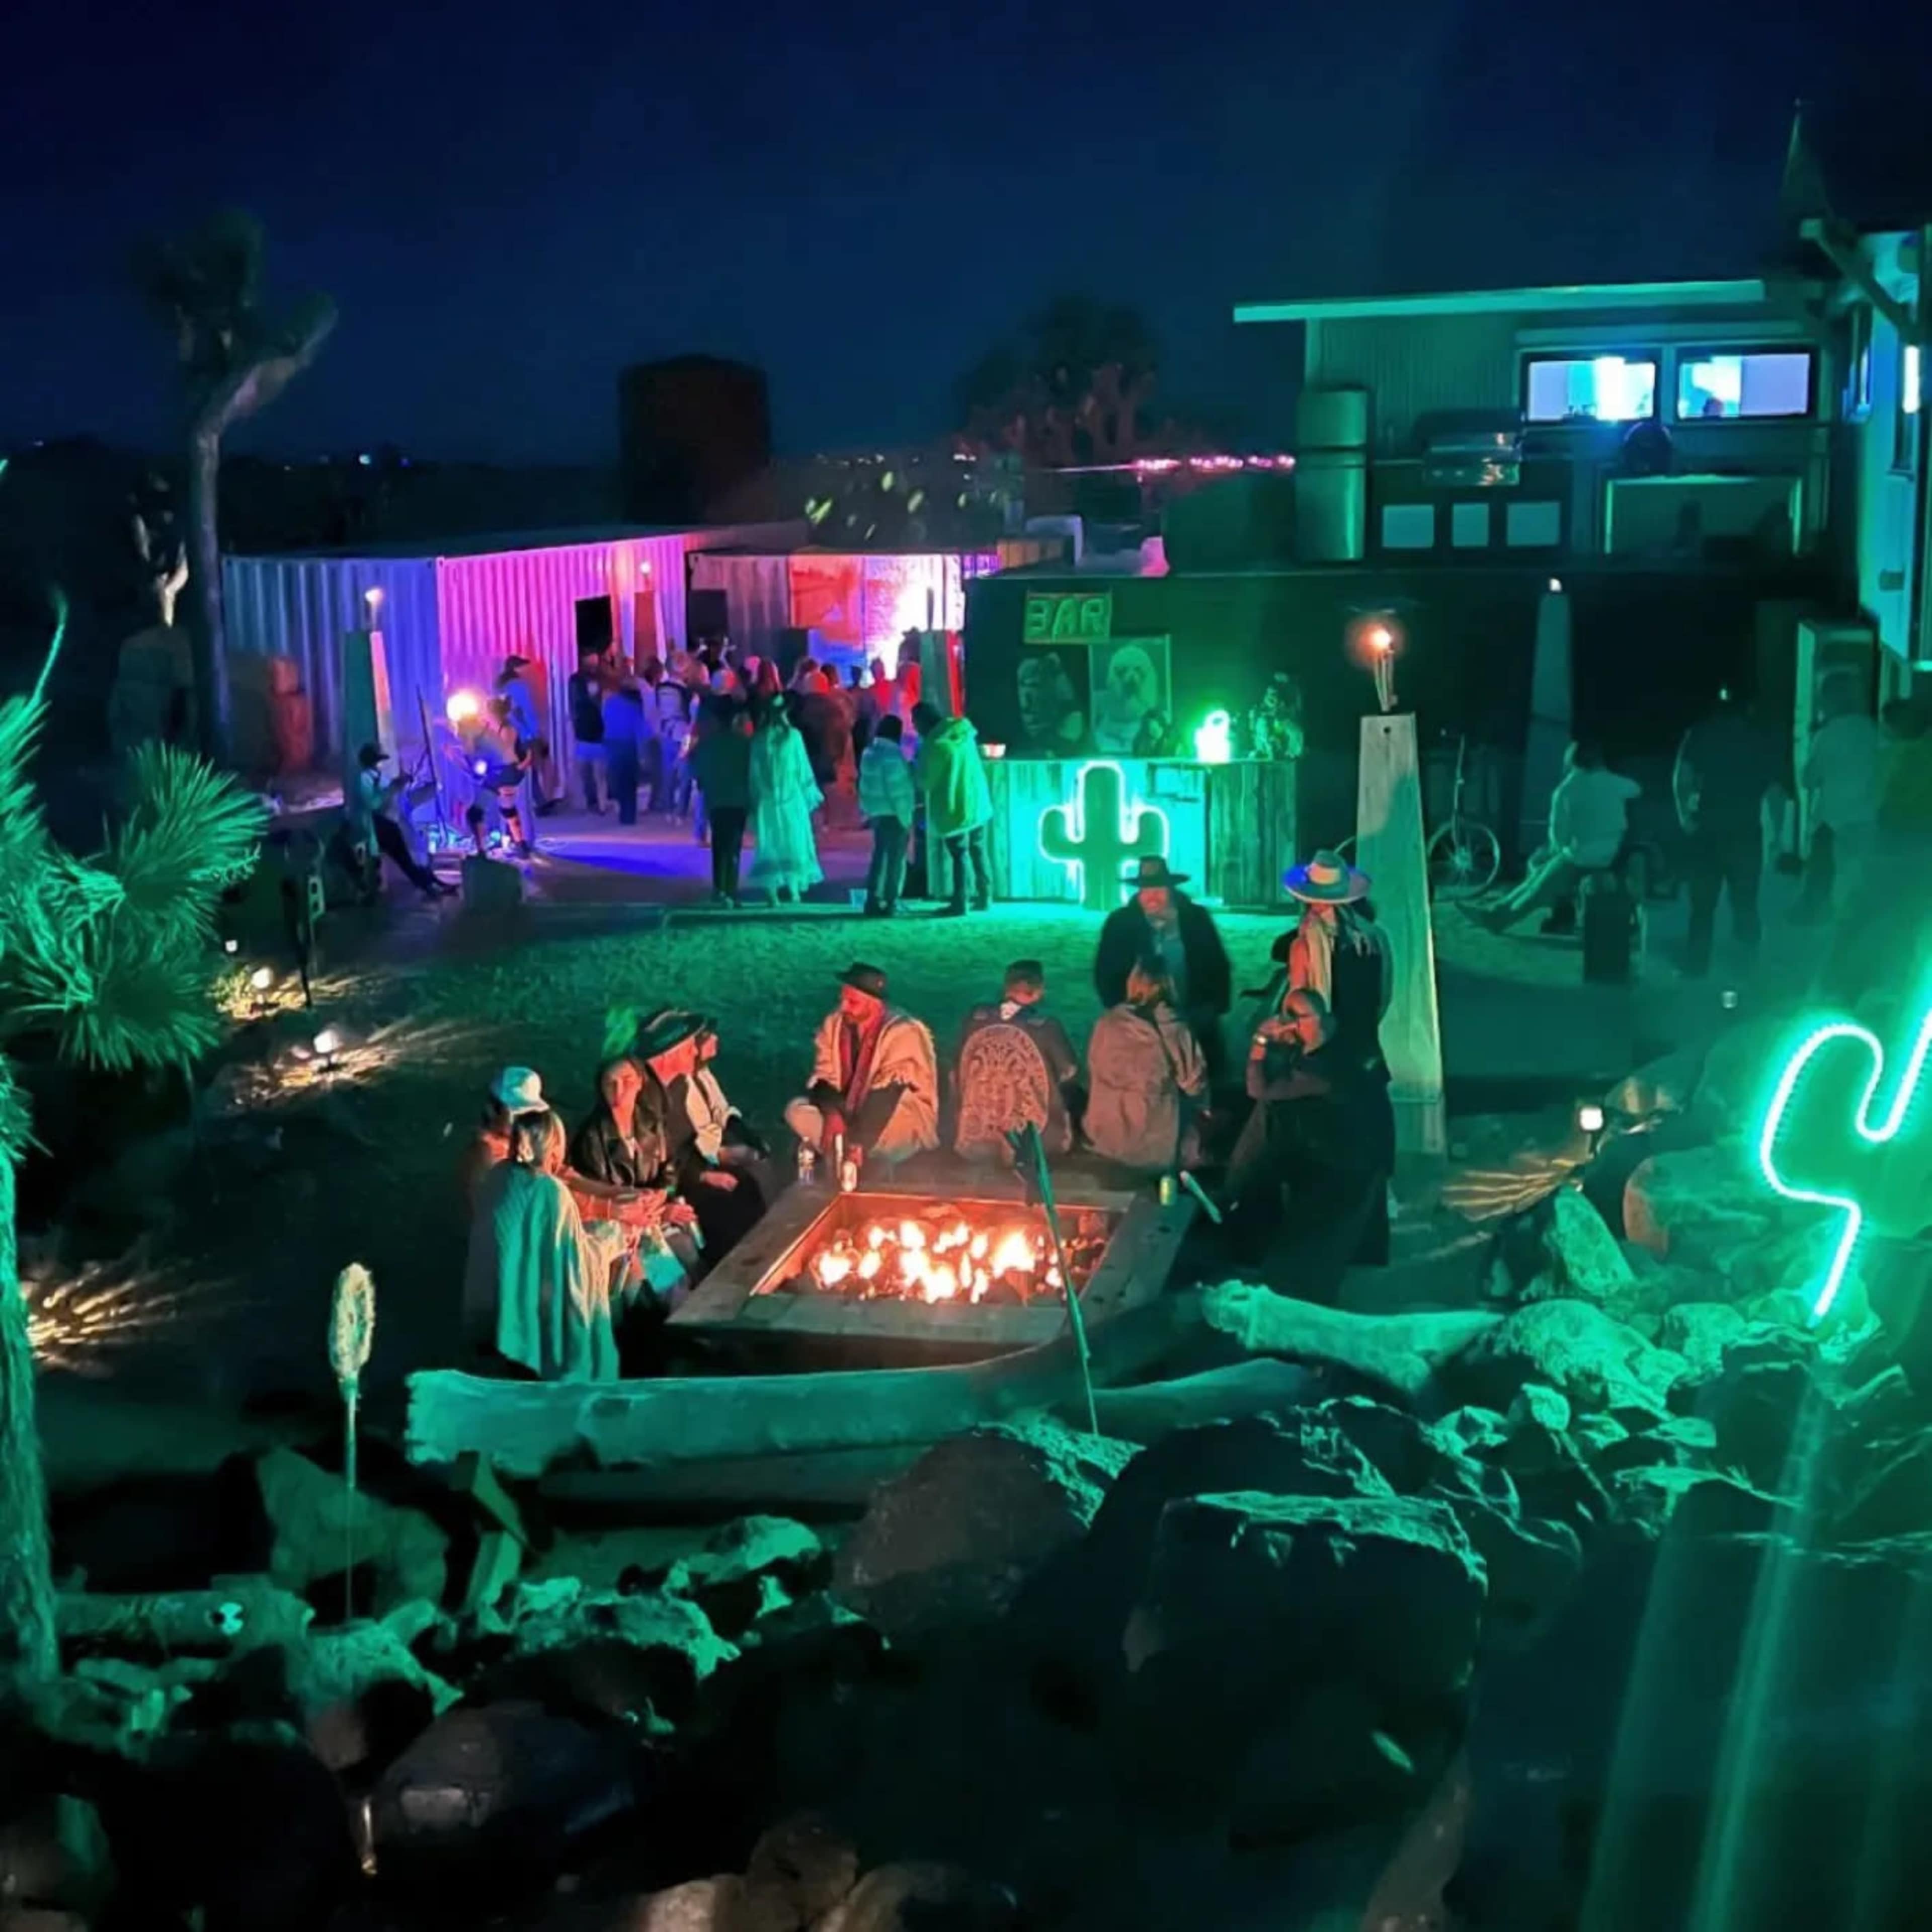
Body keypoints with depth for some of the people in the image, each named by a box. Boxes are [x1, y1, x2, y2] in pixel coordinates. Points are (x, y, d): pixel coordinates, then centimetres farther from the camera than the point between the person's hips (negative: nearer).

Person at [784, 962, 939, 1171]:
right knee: (797, 1111, -16)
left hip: (906, 1125, -5)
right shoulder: (833, 1024, -4)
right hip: (853, 1116, 5)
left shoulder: (903, 1032, -22)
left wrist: (859, 1141, -37)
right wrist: (832, 1113, -29)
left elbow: (888, 1095, -28)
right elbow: (824, 1078, -7)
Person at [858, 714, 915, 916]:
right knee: (896, 859, 1)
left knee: (880, 856, 15)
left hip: (876, 812, 8)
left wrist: (869, 810, 16)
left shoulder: (870, 752, 7)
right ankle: (891, 904, 3)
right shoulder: (892, 754, -19)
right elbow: (897, 790, -20)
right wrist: (906, 817, -15)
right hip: (893, 814, -8)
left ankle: (874, 901, 16)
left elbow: (868, 785, 11)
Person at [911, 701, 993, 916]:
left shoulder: (934, 745, -19)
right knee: (978, 852, 15)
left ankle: (960, 904, 0)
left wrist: (915, 768, 7)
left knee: (960, 856, -1)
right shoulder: (965, 732, 3)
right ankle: (984, 898, 20)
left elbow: (926, 783, -12)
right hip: (978, 804, 7)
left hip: (954, 809, -7)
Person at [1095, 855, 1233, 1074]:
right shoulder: (1121, 923, -5)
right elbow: (1106, 974, 0)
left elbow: (1219, 967, 5)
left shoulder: (1196, 919, -2)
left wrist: (1215, 1009, -4)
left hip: (1197, 1024, 1)